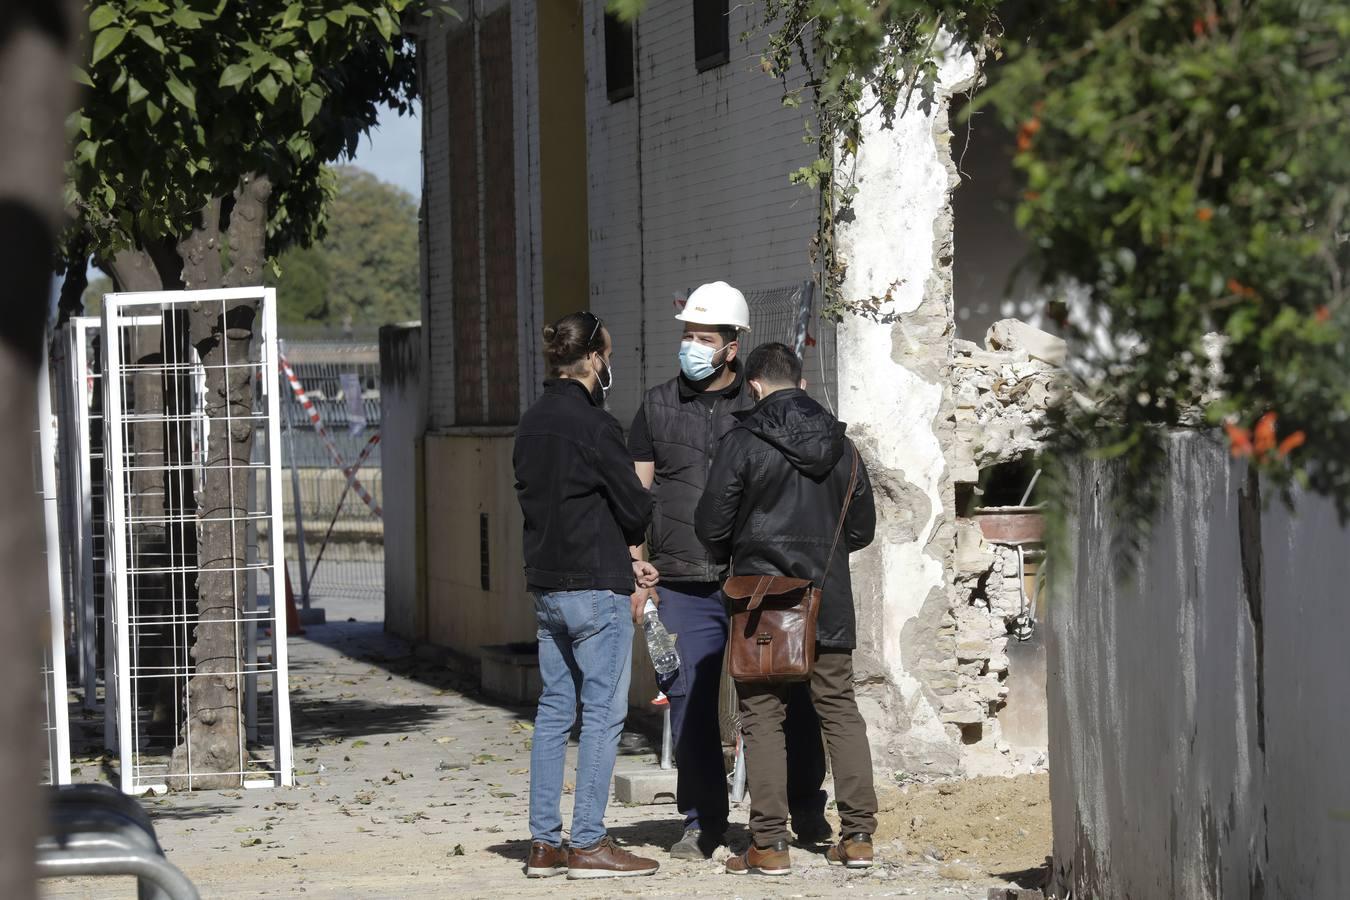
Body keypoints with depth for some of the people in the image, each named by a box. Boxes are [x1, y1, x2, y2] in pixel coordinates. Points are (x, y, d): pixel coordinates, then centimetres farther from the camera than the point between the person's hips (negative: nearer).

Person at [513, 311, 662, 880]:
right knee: (604, 712, -3)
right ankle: (588, 844, -3)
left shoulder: (531, 423, 11)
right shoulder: (593, 425, -14)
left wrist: (622, 558, 15)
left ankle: (543, 843, 13)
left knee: (555, 710, 11)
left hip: (546, 586, 8)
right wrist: (633, 543, 14)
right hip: (596, 587, -8)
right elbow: (633, 507, -11)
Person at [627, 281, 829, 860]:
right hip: (686, 587, 1)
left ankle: (808, 812, 14)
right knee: (692, 703, 0)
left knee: (789, 698, 0)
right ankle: (703, 822, 10)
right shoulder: (658, 406, 11)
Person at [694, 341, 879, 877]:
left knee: (762, 718, 1)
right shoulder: (839, 444, 5)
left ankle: (769, 844, -2)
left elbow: (711, 526, -7)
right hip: (830, 601, 4)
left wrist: (730, 556, 14)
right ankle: (858, 836, 8)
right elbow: (862, 526, 12)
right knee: (840, 711, 10)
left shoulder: (743, 442, -9)